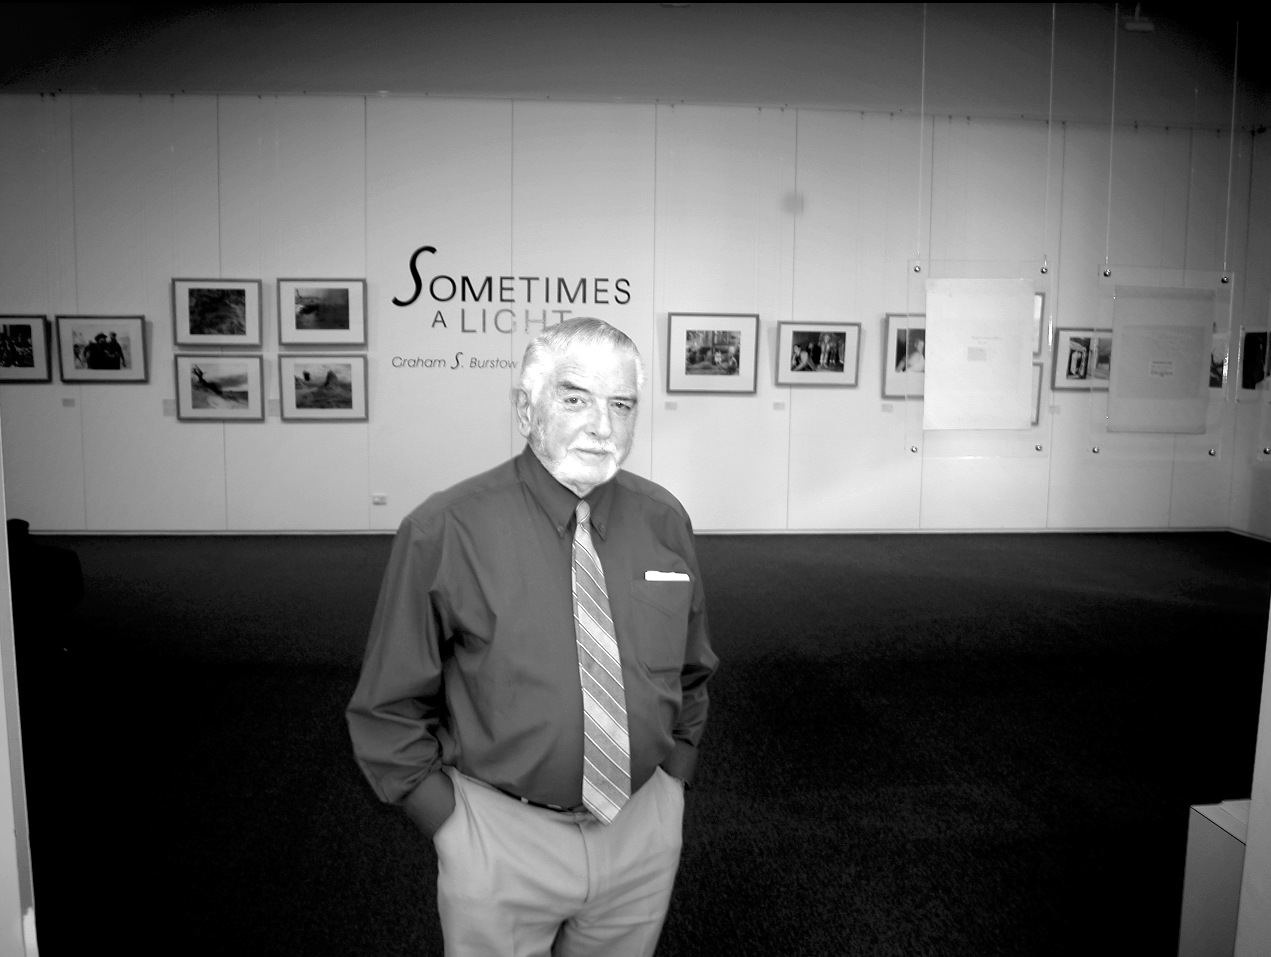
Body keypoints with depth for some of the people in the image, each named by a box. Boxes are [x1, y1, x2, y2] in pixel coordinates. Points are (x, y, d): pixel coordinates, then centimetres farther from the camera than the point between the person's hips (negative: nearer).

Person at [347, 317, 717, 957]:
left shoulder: (664, 521, -4)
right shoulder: (443, 532, -16)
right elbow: (388, 710, -7)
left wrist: (673, 777, 5)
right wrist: (452, 824, -7)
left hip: (646, 831, 4)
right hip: (501, 841, -3)